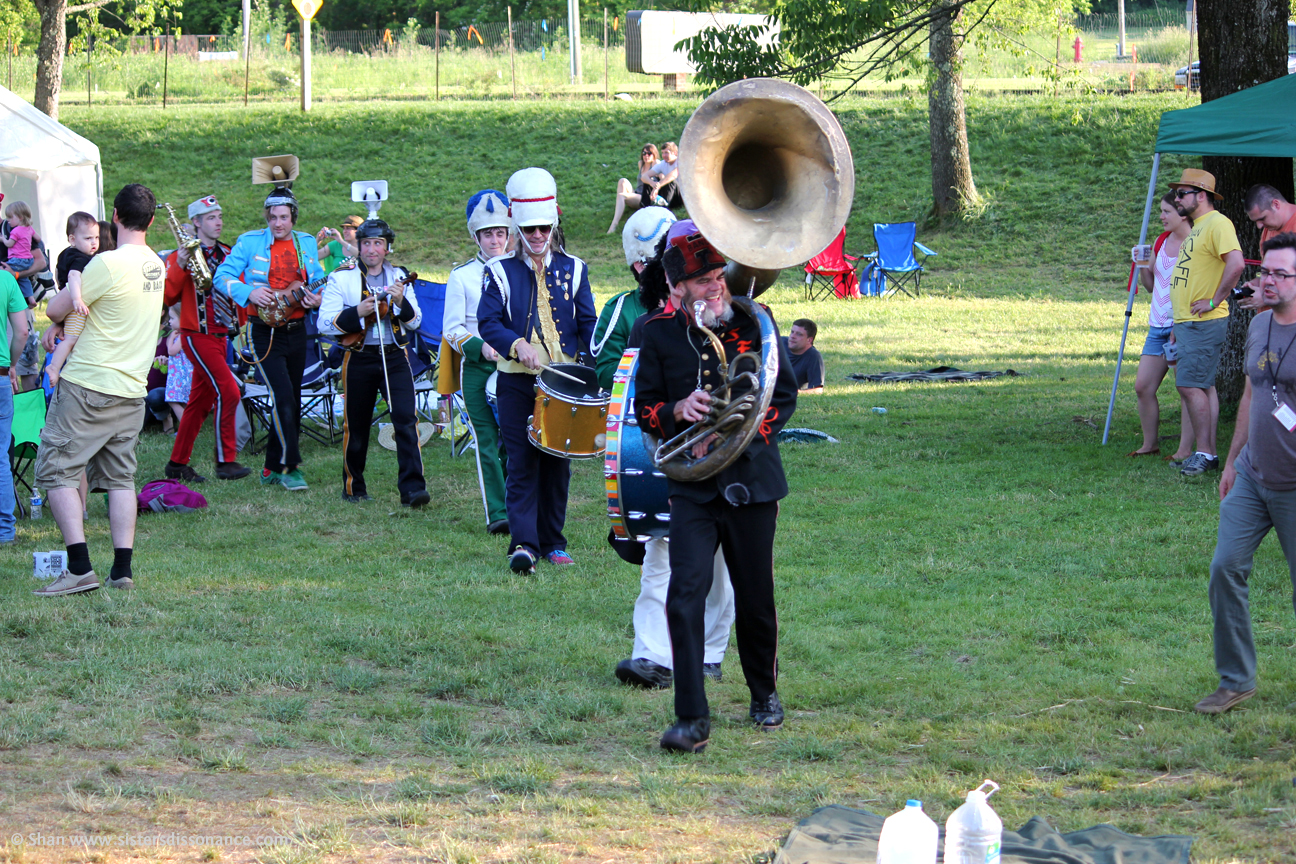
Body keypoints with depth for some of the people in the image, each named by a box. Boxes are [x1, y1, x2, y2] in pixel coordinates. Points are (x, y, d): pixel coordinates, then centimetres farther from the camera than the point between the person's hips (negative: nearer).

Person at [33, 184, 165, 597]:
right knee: (120, 477, 11)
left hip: (88, 386, -7)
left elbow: (56, 309, -8)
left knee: (57, 470, -2)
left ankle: (79, 568, -11)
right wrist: (64, 322, 6)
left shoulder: (108, 264, -17)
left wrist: (60, 318, 14)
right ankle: (122, 568, 6)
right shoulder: (156, 266, 8)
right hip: (132, 389, 7)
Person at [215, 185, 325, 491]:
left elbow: (317, 279, 17)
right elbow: (222, 276, -6)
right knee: (283, 396, -17)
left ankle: (273, 469, 19)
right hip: (265, 333, -5)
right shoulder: (250, 242, -4)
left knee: (291, 403, 8)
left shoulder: (306, 244, 8)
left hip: (296, 331, 5)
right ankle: (290, 466, -13)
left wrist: (317, 298, -6)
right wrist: (248, 292, -23)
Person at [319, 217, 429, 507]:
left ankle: (412, 489, -17)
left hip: (395, 356, 1)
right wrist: (357, 312, -20)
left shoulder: (398, 277, 9)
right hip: (359, 360, -1)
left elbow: (414, 322, 7)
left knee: (406, 419, -13)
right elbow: (325, 323, -7)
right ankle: (353, 488, 25)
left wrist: (401, 302, -13)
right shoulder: (341, 278, 1)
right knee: (356, 426, 7)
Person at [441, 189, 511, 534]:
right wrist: (481, 347, -16)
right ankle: (497, 514, -7)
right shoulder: (461, 277, 4)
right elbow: (452, 330, 1)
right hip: (477, 367, -2)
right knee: (487, 442, -6)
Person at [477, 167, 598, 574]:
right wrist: (518, 344, -23)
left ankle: (552, 542, 15)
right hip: (517, 382, -2)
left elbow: (588, 325, 7)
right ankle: (523, 543, -13)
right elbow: (487, 322, -6)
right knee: (522, 463, -8)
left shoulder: (573, 270, 9)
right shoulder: (500, 272, 3)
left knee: (557, 463, 7)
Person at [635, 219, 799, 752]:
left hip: (751, 481, 0)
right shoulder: (659, 333, 0)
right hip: (692, 486, 0)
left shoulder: (753, 322, -2)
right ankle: (692, 718, -14)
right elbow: (645, 410, 7)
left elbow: (784, 395, 0)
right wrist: (677, 411, -16)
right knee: (685, 593, -15)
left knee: (755, 600, 10)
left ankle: (764, 693, 35)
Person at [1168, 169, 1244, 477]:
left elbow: (1235, 263, -26)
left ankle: (1204, 453, -9)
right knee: (1198, 388, 10)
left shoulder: (1217, 223, -12)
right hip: (1186, 323, 10)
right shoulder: (1196, 227, 20)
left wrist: (1214, 301, -21)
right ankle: (1207, 454, 13)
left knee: (1191, 386, -13)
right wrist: (1176, 330, 25)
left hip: (1205, 324, -10)